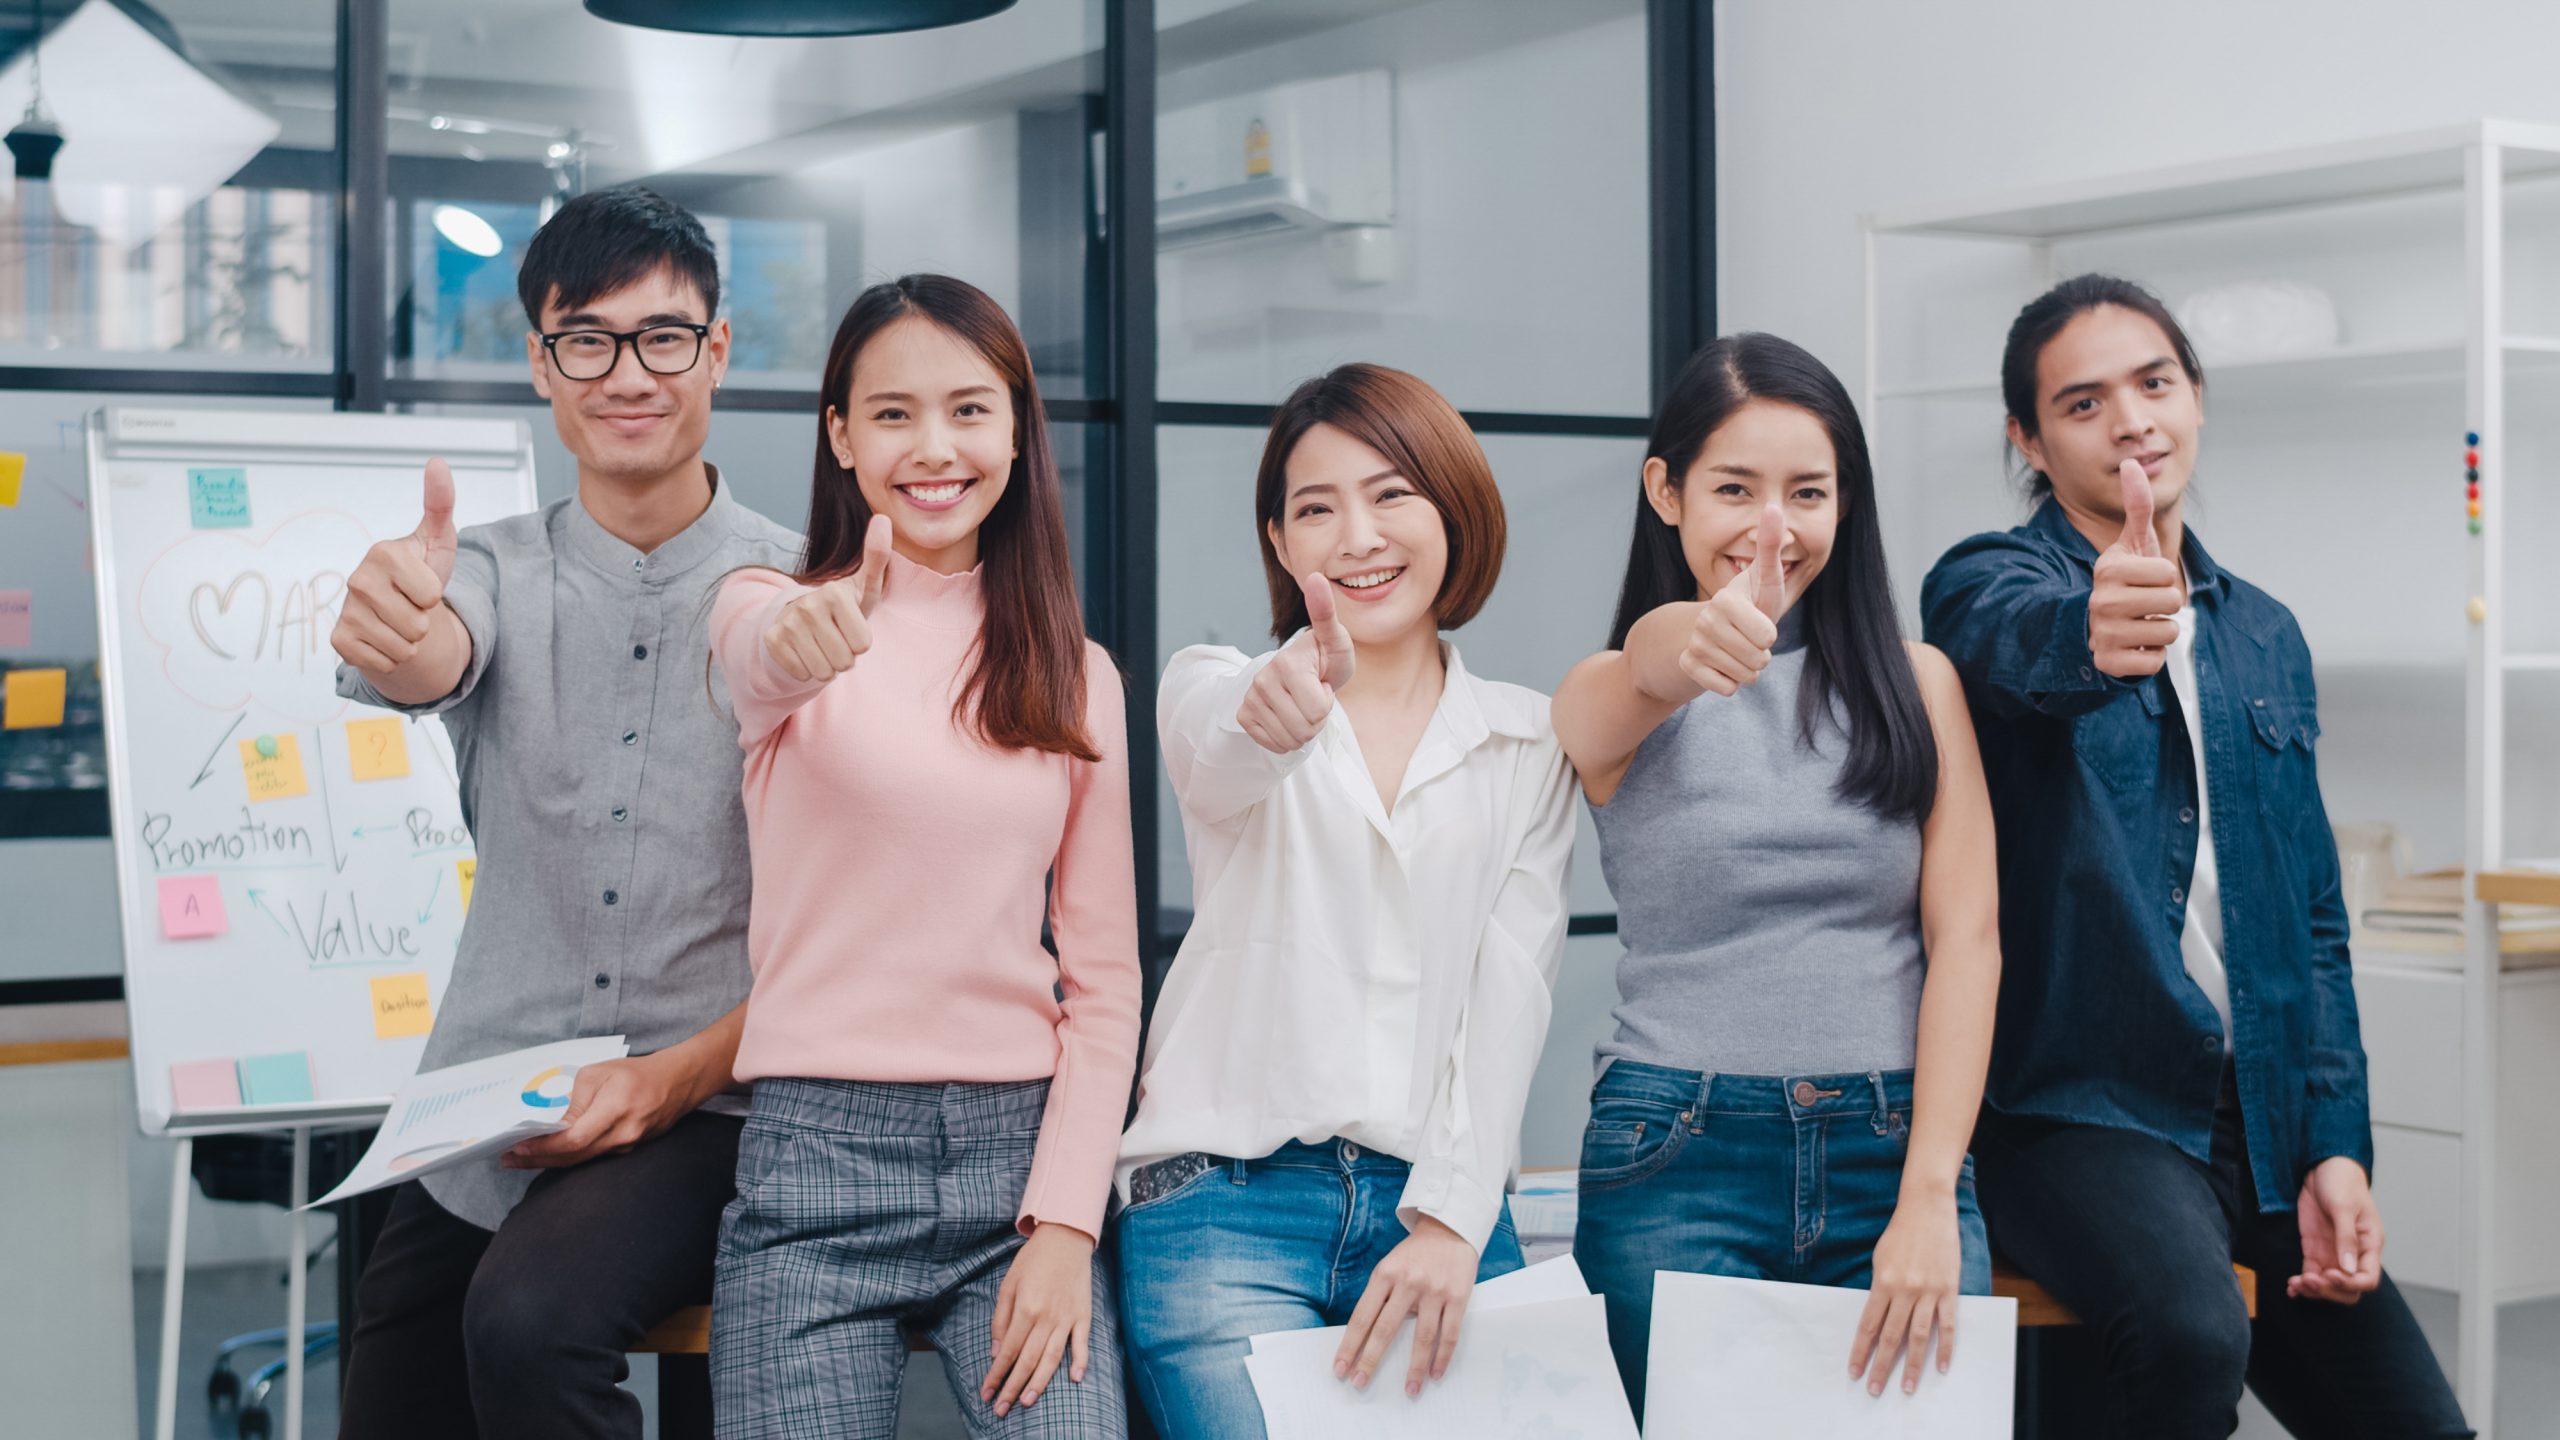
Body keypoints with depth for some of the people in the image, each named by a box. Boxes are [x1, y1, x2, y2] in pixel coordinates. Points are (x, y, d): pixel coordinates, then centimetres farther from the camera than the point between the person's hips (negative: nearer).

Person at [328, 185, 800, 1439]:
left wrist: (679, 1073, -17)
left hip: (704, 1113, -4)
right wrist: (394, 631, -43)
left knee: (531, 1320, -29)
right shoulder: (495, 571, 6)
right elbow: (432, 659, -19)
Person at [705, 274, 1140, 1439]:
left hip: (1019, 1155, 2)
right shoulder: (771, 609, 3)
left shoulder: (1076, 674, 11)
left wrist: (1066, 1221, -4)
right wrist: (800, 642, -48)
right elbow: (757, 656, -23)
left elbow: (1104, 976, 8)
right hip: (818, 1157, -2)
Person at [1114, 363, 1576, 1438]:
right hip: (1227, 1201, -2)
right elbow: (1221, 766, -19)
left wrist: (1451, 1219, -10)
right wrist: (1275, 721, -43)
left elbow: (1510, 989, 3)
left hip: (1441, 1202, 2)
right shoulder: (1213, 690, 6)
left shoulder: (1528, 743, 11)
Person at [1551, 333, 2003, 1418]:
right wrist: (1693, 645, -49)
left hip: (1895, 1153, 2)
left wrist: (1929, 1198, -10)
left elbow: (1966, 934, 0)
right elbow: (1646, 666, -23)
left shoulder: (1915, 684, 8)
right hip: (1680, 1164, -2)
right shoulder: (1606, 699, 2)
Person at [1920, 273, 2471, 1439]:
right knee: (2190, 1331, -34)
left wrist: (2335, 1144, 4)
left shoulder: (2265, 636, 15)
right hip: (2078, 1109, -6)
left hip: (2260, 1124, 6)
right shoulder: (1986, 583, -2)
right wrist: (2094, 634, -53)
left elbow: (2313, 913, 16)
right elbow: (2019, 643, -29)